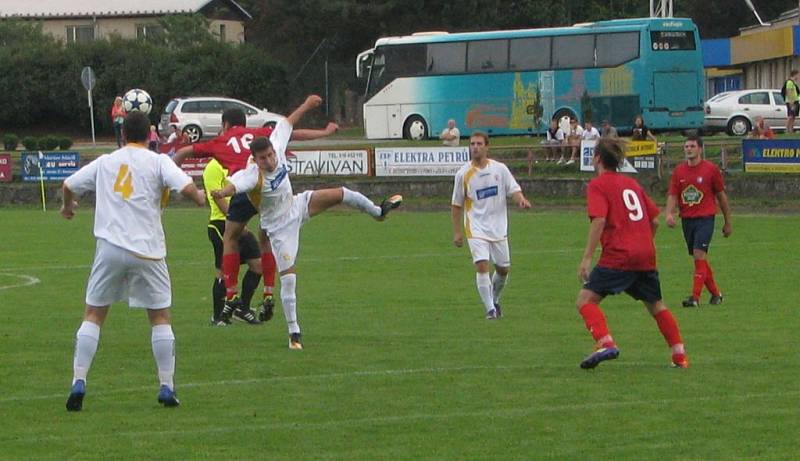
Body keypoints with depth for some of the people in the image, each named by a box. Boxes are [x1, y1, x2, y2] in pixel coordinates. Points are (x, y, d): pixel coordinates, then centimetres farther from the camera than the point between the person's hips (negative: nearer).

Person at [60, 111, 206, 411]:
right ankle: (167, 388, 9)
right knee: (160, 316, 11)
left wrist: (68, 206, 47)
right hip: (147, 249, -2)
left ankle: (78, 383, -1)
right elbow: (187, 188, -12)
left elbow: (68, 186, 24)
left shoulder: (105, 163, 12)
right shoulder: (157, 162, 1)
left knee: (93, 315, 10)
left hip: (110, 248, 2)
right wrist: (201, 198, 12)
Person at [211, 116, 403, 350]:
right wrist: (222, 192, -80)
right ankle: (294, 332, 1)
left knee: (341, 194, 8)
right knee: (288, 279, -9)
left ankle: (378, 211, 40)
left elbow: (286, 123, -2)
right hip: (281, 228, -7)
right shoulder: (253, 175, -36)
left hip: (297, 206, 7)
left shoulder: (277, 149, -19)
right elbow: (236, 184, -58)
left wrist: (306, 105, 10)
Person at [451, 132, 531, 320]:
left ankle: (494, 300, 37)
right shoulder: (464, 174, -3)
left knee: (503, 269, 10)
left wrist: (521, 200, -25)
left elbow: (514, 190, -1)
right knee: (482, 266, -18)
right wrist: (457, 232, 1)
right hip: (476, 228, -3)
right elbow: (456, 205, 3)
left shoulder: (499, 169, 0)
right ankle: (490, 309, -12)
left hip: (499, 228, 3)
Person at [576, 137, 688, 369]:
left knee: (586, 300, -6)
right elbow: (654, 220, 19)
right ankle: (680, 355, 18)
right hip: (646, 256, 7)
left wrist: (587, 258, -17)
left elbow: (599, 221, -16)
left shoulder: (598, 185, -2)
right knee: (656, 306, 20)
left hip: (618, 255, -7)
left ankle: (605, 343, -27)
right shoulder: (632, 183, 18)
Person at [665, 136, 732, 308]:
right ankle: (716, 293, 26)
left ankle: (695, 297, -20)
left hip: (705, 218, -5)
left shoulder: (711, 169, -2)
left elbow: (721, 196, 5)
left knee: (699, 255, -17)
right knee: (700, 259, 11)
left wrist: (728, 222, 9)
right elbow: (672, 195, 4)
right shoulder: (678, 171, 7)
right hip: (686, 220, 5)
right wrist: (669, 214, -16)